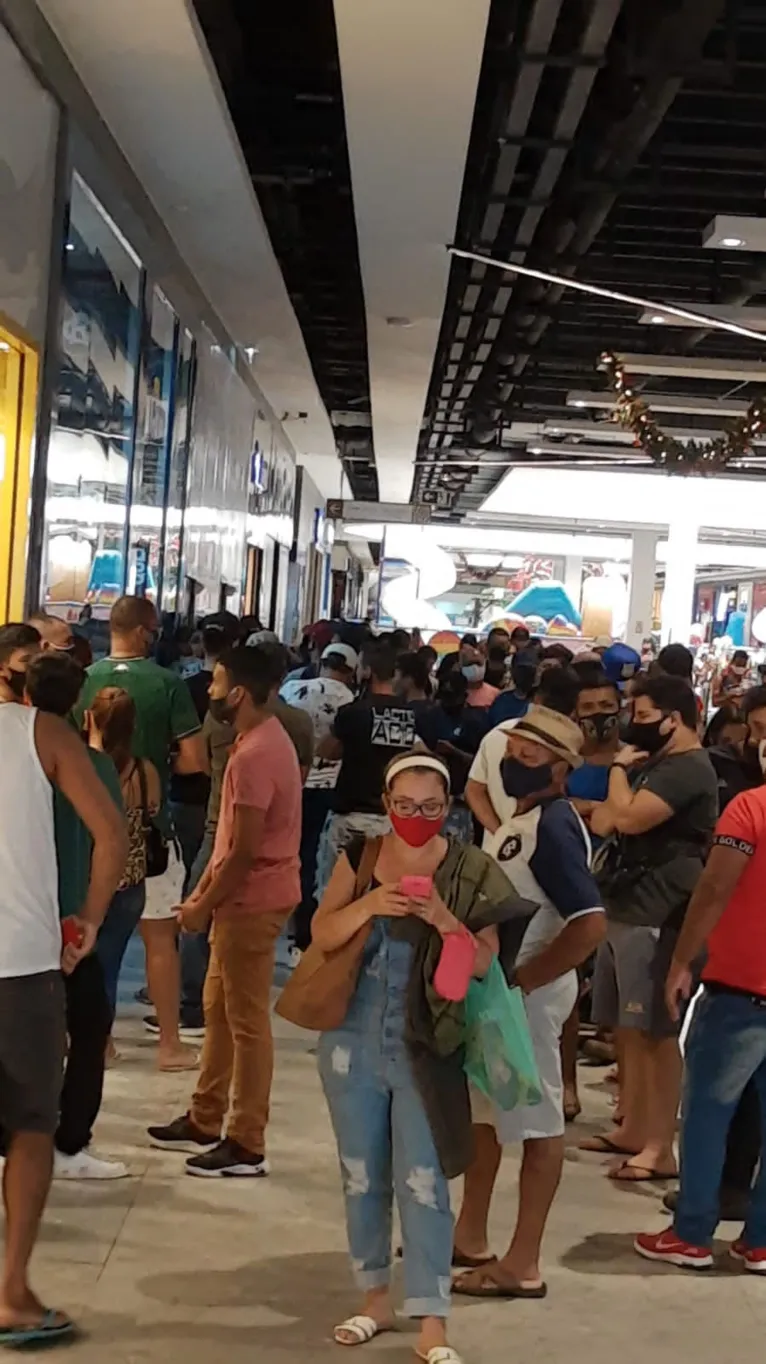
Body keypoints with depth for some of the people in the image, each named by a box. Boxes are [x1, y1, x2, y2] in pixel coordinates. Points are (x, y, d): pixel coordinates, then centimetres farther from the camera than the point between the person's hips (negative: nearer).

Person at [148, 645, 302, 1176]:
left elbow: (243, 852, -22)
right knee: (219, 1009, 18)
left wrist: (204, 907, -11)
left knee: (246, 1021, -2)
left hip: (254, 900, -10)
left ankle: (247, 1145, 7)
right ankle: (206, 1122, 29)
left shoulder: (253, 756, -22)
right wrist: (204, 890, 15)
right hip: (243, 896, 10)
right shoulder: (264, 738, 10)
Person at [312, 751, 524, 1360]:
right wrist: (368, 906, -20)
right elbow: (322, 935, -3)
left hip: (423, 1048, -3)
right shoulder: (359, 856, 1)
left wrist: (442, 917, -23)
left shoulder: (468, 872, -5)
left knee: (423, 1182, -4)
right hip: (353, 1042, 3)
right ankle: (375, 1297, 27)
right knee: (362, 1176, 12)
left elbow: (483, 963, -6)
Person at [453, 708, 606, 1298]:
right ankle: (470, 1236, 34)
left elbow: (590, 925, -29)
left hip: (527, 992, -10)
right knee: (484, 1110, 20)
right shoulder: (516, 815, 8)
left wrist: (518, 982, -23)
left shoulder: (553, 827, -21)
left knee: (535, 1121, 1)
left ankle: (522, 1264, 10)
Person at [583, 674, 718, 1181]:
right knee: (628, 1029, 14)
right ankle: (633, 1129, 23)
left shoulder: (690, 768, -14)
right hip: (627, 908, 10)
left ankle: (661, 1148, -4)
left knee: (657, 1031, -7)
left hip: (656, 917, -10)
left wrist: (620, 768, -7)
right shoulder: (657, 765, 19)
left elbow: (629, 817, -24)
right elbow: (606, 821, 21)